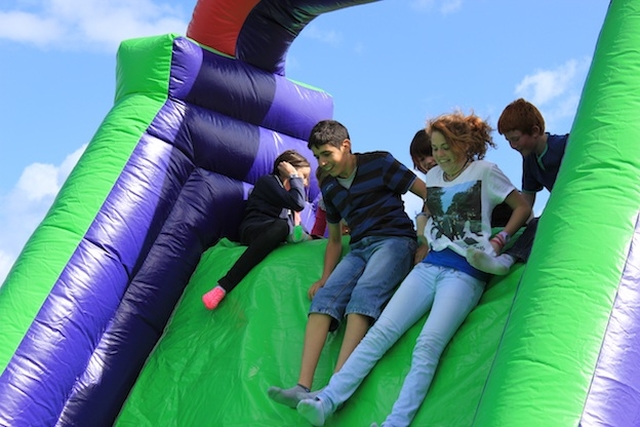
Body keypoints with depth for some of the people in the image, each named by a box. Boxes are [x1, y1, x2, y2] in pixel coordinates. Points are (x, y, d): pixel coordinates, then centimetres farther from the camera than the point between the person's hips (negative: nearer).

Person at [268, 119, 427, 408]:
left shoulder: (378, 163, 1)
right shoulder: (329, 188, 19)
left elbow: (429, 195, -1)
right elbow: (334, 239, 26)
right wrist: (325, 277, 9)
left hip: (395, 240, -6)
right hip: (358, 249, 6)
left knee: (363, 293, -32)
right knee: (323, 297, -22)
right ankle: (303, 387, -34)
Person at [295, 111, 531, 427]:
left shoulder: (485, 172, 4)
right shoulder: (433, 176, 19)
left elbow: (523, 207, 6)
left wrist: (499, 240, -4)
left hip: (465, 273, -5)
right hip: (429, 265, 5)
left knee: (428, 345, -25)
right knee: (382, 330, -14)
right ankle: (326, 401, -24)